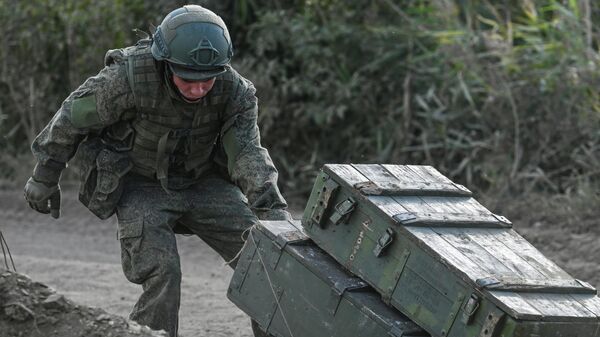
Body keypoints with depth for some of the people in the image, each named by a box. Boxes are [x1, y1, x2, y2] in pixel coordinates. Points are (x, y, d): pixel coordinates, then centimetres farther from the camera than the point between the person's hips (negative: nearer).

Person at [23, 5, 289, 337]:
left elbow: (248, 154, -25)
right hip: (140, 186, -4)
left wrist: (273, 210, -41)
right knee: (161, 274, -22)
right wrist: (44, 177, -1)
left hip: (202, 182, 4)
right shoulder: (129, 77, -29)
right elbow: (72, 117, -13)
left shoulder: (233, 90, -19)